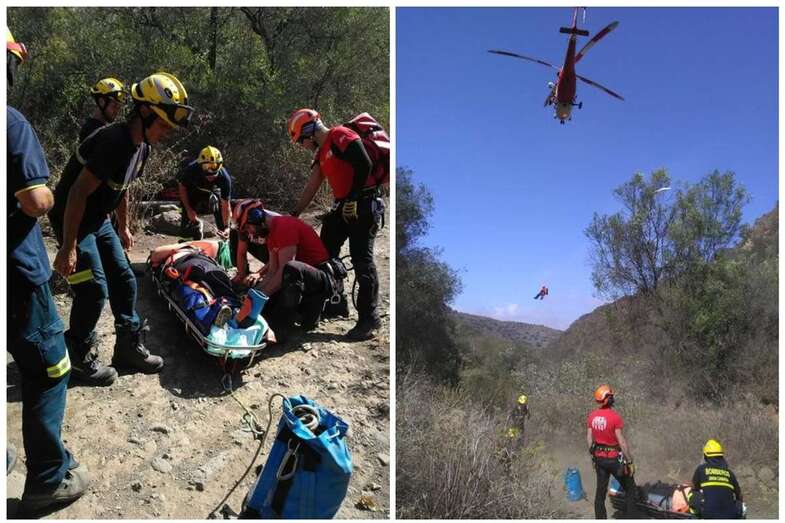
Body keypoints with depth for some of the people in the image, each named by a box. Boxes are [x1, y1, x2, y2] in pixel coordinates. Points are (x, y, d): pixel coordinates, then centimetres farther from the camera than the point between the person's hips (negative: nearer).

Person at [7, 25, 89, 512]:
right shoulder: (11, 121, -15)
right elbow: (37, 201, -20)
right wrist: (45, 196, 1)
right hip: (16, 272, -7)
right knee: (47, 372, 6)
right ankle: (48, 480, 14)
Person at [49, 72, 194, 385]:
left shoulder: (141, 146, 1)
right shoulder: (114, 142, -28)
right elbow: (78, 193, -29)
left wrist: (123, 228, 23)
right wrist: (68, 248, -27)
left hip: (98, 220, 9)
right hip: (73, 221, -9)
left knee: (124, 281, 9)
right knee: (94, 289, -9)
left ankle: (129, 348, 21)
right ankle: (78, 358, 9)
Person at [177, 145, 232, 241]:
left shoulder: (224, 178, -36)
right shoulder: (191, 170, -35)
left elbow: (225, 205, -30)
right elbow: (182, 188, -14)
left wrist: (226, 227, -35)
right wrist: (189, 210, -18)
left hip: (214, 192, 1)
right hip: (193, 193, -1)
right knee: (186, 231, -9)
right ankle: (197, 225, 26)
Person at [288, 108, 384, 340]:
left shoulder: (341, 136, -9)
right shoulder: (322, 152, 19)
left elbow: (365, 165, -20)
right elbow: (311, 187, 22)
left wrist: (352, 200, -17)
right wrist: (294, 214, 20)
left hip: (364, 205, -10)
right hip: (343, 206, 10)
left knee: (362, 260, -9)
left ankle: (369, 318, -3)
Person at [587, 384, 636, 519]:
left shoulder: (592, 415, -2)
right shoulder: (614, 416, -20)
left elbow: (589, 438, 5)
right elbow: (621, 441, -19)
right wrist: (630, 461, -11)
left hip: (599, 457, 6)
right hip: (614, 458, -6)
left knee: (600, 491, 14)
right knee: (630, 488, 13)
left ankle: (600, 519, 20)